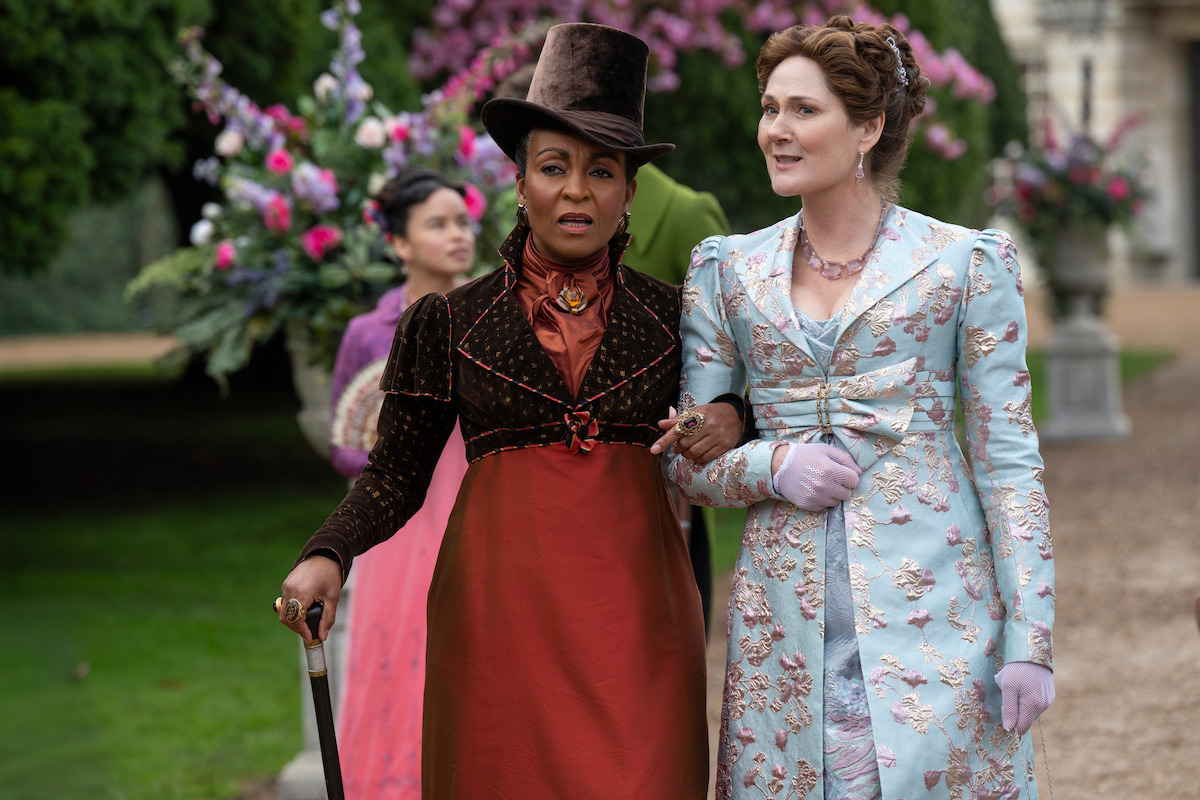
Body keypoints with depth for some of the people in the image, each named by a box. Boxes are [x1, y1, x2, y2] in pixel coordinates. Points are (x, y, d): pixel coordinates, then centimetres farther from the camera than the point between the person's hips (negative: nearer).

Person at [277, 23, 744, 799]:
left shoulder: (674, 318, 8)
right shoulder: (449, 322, 5)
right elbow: (396, 475, 6)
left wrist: (729, 419, -4)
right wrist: (327, 557, -12)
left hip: (634, 607, 1)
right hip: (502, 605, -1)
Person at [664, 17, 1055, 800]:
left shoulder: (966, 263, 2)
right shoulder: (729, 271, 11)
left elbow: (1010, 459, 0)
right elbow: (687, 458, 13)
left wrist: (1029, 638, -6)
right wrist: (773, 465, -9)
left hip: (930, 608, -2)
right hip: (785, 618, 3)